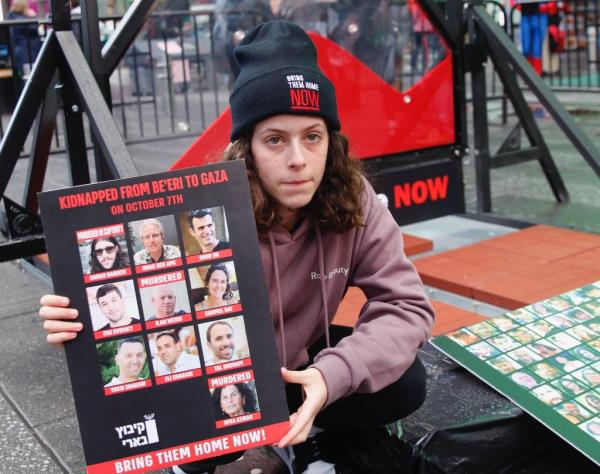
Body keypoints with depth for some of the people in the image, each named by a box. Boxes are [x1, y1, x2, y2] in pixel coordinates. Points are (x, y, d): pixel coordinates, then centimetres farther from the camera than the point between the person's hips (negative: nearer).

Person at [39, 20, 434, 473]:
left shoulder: (353, 202, -20)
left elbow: (406, 306, -21)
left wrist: (332, 374, -38)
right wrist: (81, 325, -47)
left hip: (297, 364, 3)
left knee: (404, 384, -19)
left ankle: (312, 434, 7)